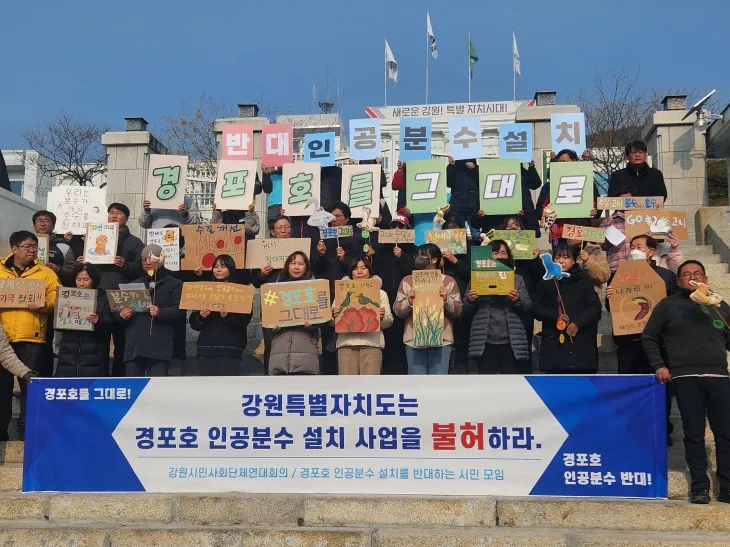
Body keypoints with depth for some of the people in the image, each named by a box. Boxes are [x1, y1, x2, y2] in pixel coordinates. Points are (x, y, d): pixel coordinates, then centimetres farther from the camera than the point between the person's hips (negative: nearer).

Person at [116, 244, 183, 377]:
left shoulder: (174, 284, 10)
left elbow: (178, 310, -3)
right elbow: (118, 311, 20)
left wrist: (160, 312, -22)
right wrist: (121, 315, -4)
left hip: (159, 346, -4)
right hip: (133, 345, 5)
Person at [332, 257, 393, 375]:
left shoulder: (380, 293, 16)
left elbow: (389, 321, 10)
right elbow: (333, 322, 13)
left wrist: (382, 317, -12)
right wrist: (333, 316, -9)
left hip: (372, 344, -1)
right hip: (346, 344, 1)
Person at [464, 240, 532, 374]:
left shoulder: (517, 279, 11)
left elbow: (528, 306, 4)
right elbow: (466, 312, 6)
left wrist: (517, 300, -17)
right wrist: (470, 301, -16)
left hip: (511, 340, 1)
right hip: (484, 340, 0)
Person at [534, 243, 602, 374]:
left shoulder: (584, 280, 4)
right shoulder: (546, 282, 9)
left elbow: (595, 307, -3)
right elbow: (536, 308, 6)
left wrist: (577, 323, -17)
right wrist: (555, 316, -11)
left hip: (580, 342, -1)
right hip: (553, 342, 2)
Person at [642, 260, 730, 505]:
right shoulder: (668, 305, 9)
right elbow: (649, 337, 10)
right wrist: (659, 365, 0)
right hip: (685, 378, -2)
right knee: (694, 433, 0)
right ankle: (699, 485, 8)